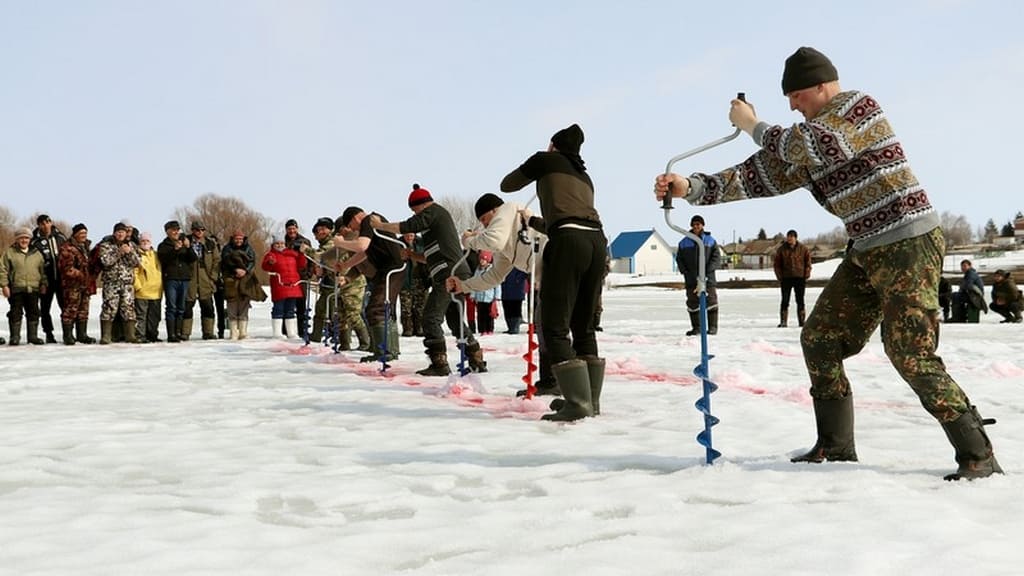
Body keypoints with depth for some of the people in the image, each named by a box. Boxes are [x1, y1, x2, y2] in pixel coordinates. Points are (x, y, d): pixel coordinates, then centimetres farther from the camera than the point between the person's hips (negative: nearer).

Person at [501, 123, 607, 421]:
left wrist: (531, 171, 45)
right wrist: (532, 221, 56)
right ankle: (591, 400, 16)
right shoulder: (583, 175, 32)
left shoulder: (546, 160, 15)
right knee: (583, 326, 16)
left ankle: (577, 403, -11)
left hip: (570, 241, -7)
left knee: (555, 328, -4)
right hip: (597, 240, 7)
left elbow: (507, 185, 25)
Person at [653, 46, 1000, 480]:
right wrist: (690, 188, -4)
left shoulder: (859, 105, -9)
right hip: (866, 252, 9)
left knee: (910, 354, -16)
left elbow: (809, 147, -25)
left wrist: (753, 125, -10)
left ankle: (978, 455, -8)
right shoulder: (803, 144, 14)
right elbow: (759, 176, 6)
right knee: (820, 340, 6)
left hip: (910, 244, -9)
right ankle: (835, 446, 16)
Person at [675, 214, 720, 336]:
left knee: (711, 301, -4)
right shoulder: (684, 242, 10)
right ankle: (696, 327, 10)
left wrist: (708, 270, -11)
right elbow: (679, 259, 12)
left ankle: (713, 327, 2)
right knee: (692, 303, 2)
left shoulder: (710, 240, 6)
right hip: (691, 279, 2)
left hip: (708, 277, -2)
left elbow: (717, 257, 2)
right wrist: (685, 272, -2)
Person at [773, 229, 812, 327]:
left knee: (800, 301, 6)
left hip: (800, 278, 0)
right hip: (786, 278, 0)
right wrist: (780, 277, -3)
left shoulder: (803, 249, 1)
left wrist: (806, 276, -2)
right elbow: (777, 264, 5)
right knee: (785, 301, -1)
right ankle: (783, 322, 3)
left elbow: (808, 263, 6)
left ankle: (802, 322, 12)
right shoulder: (781, 249, 1)